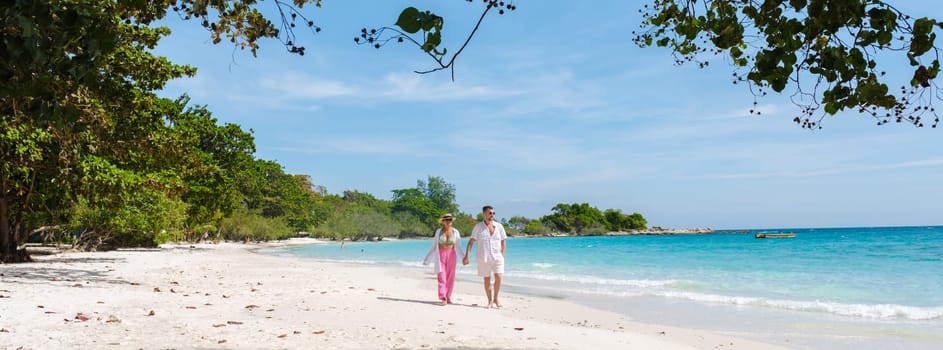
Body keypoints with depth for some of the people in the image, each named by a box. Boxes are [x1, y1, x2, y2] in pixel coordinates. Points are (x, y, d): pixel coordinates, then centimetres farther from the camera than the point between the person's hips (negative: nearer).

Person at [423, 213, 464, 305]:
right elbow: (434, 247, 7)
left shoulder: (455, 232, 2)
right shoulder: (438, 231, 1)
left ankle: (448, 298, 15)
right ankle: (443, 298, -15)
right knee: (442, 277, -10)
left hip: (451, 255, 1)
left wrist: (463, 258, -7)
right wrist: (427, 259, 7)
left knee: (450, 278, 2)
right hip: (440, 255, -1)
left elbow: (458, 247, 4)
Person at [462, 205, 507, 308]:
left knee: (498, 277, -13)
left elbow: (504, 242, 10)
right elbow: (470, 242, -4)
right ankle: (490, 301, 19)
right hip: (483, 258, -1)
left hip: (497, 257, 1)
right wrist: (466, 256, -12)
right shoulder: (478, 227, -3)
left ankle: (495, 299, 6)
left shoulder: (499, 226, 3)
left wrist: (502, 256, 3)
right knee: (487, 280, 4)